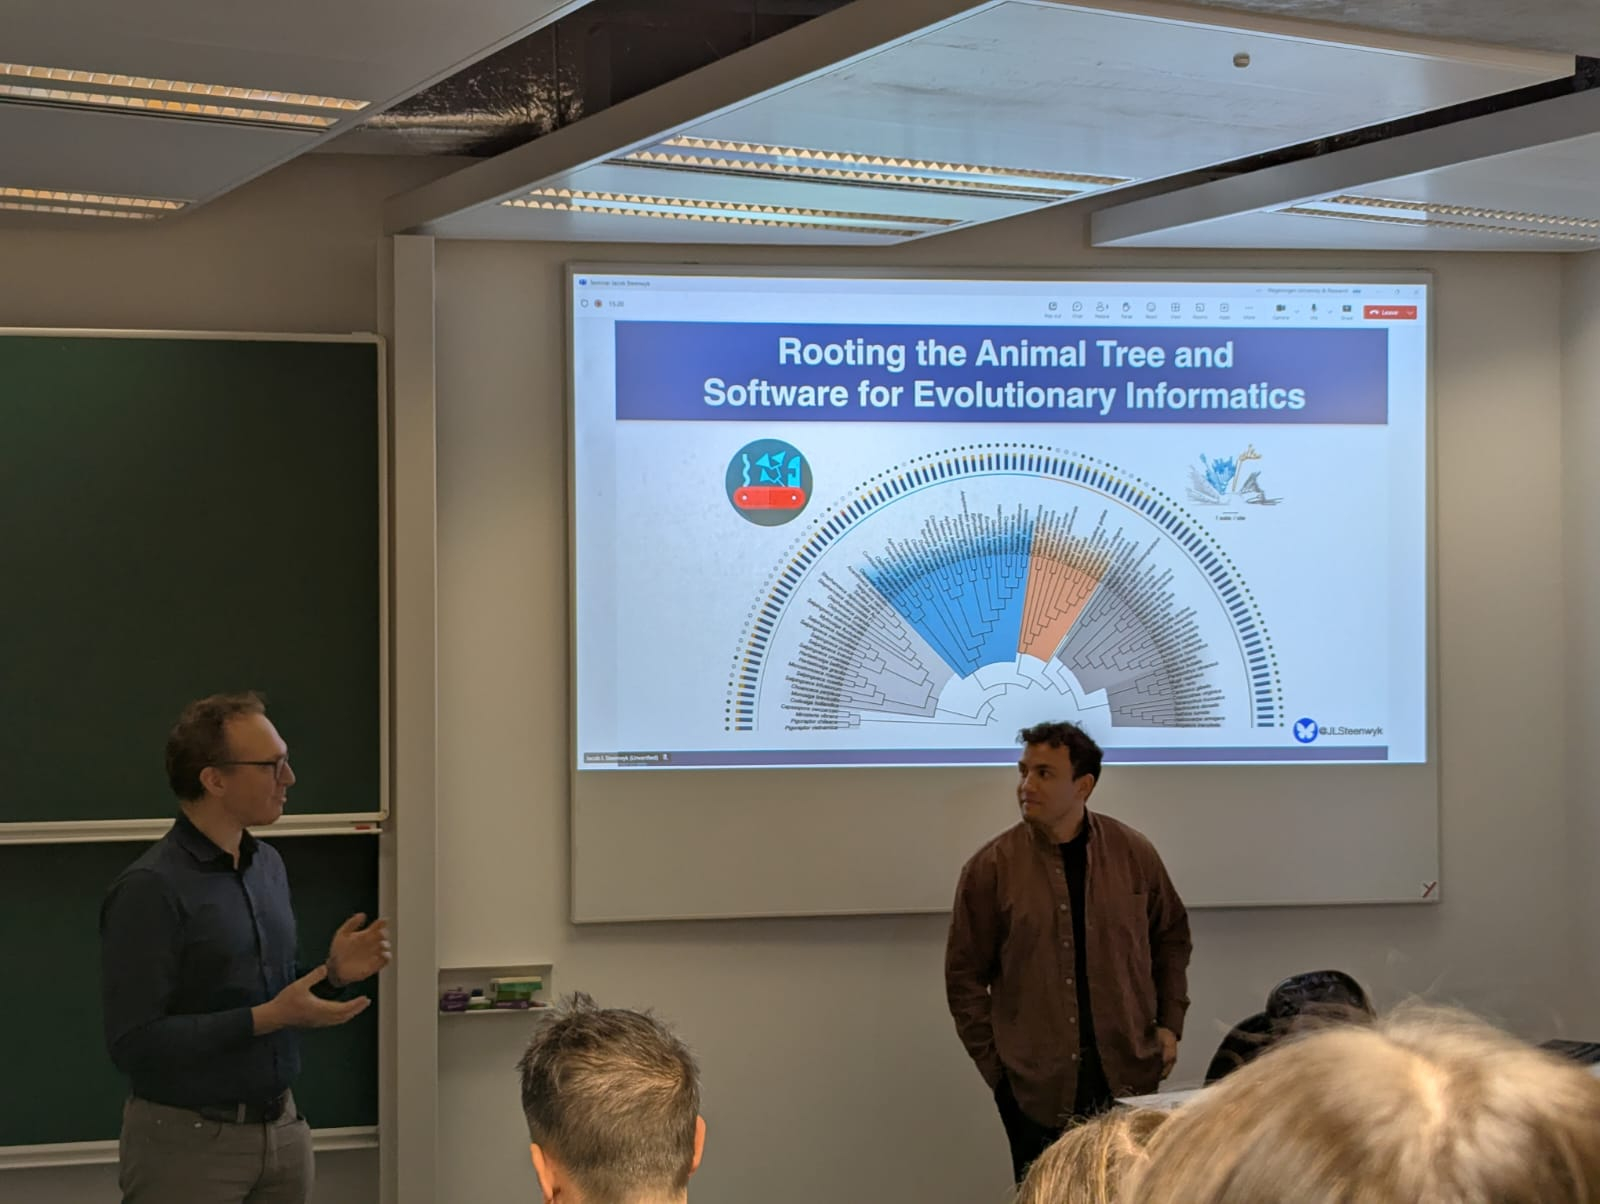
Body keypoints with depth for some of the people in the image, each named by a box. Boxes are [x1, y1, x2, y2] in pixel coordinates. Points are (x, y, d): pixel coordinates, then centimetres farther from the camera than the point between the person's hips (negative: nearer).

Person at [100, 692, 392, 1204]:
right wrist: (265, 1019, -21)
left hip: (282, 1127, 7)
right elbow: (134, 1042, -20)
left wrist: (332, 975, -2)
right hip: (187, 1140, -7)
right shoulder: (150, 889, -16)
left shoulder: (268, 864, 8)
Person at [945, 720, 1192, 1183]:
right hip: (1036, 1086, -1)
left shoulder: (1134, 854, 2)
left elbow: (1171, 938, 15)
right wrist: (994, 1064, -2)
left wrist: (1169, 1024, 7)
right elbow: (965, 976, 1)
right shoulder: (990, 867, -4)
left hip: (1128, 1075, 2)